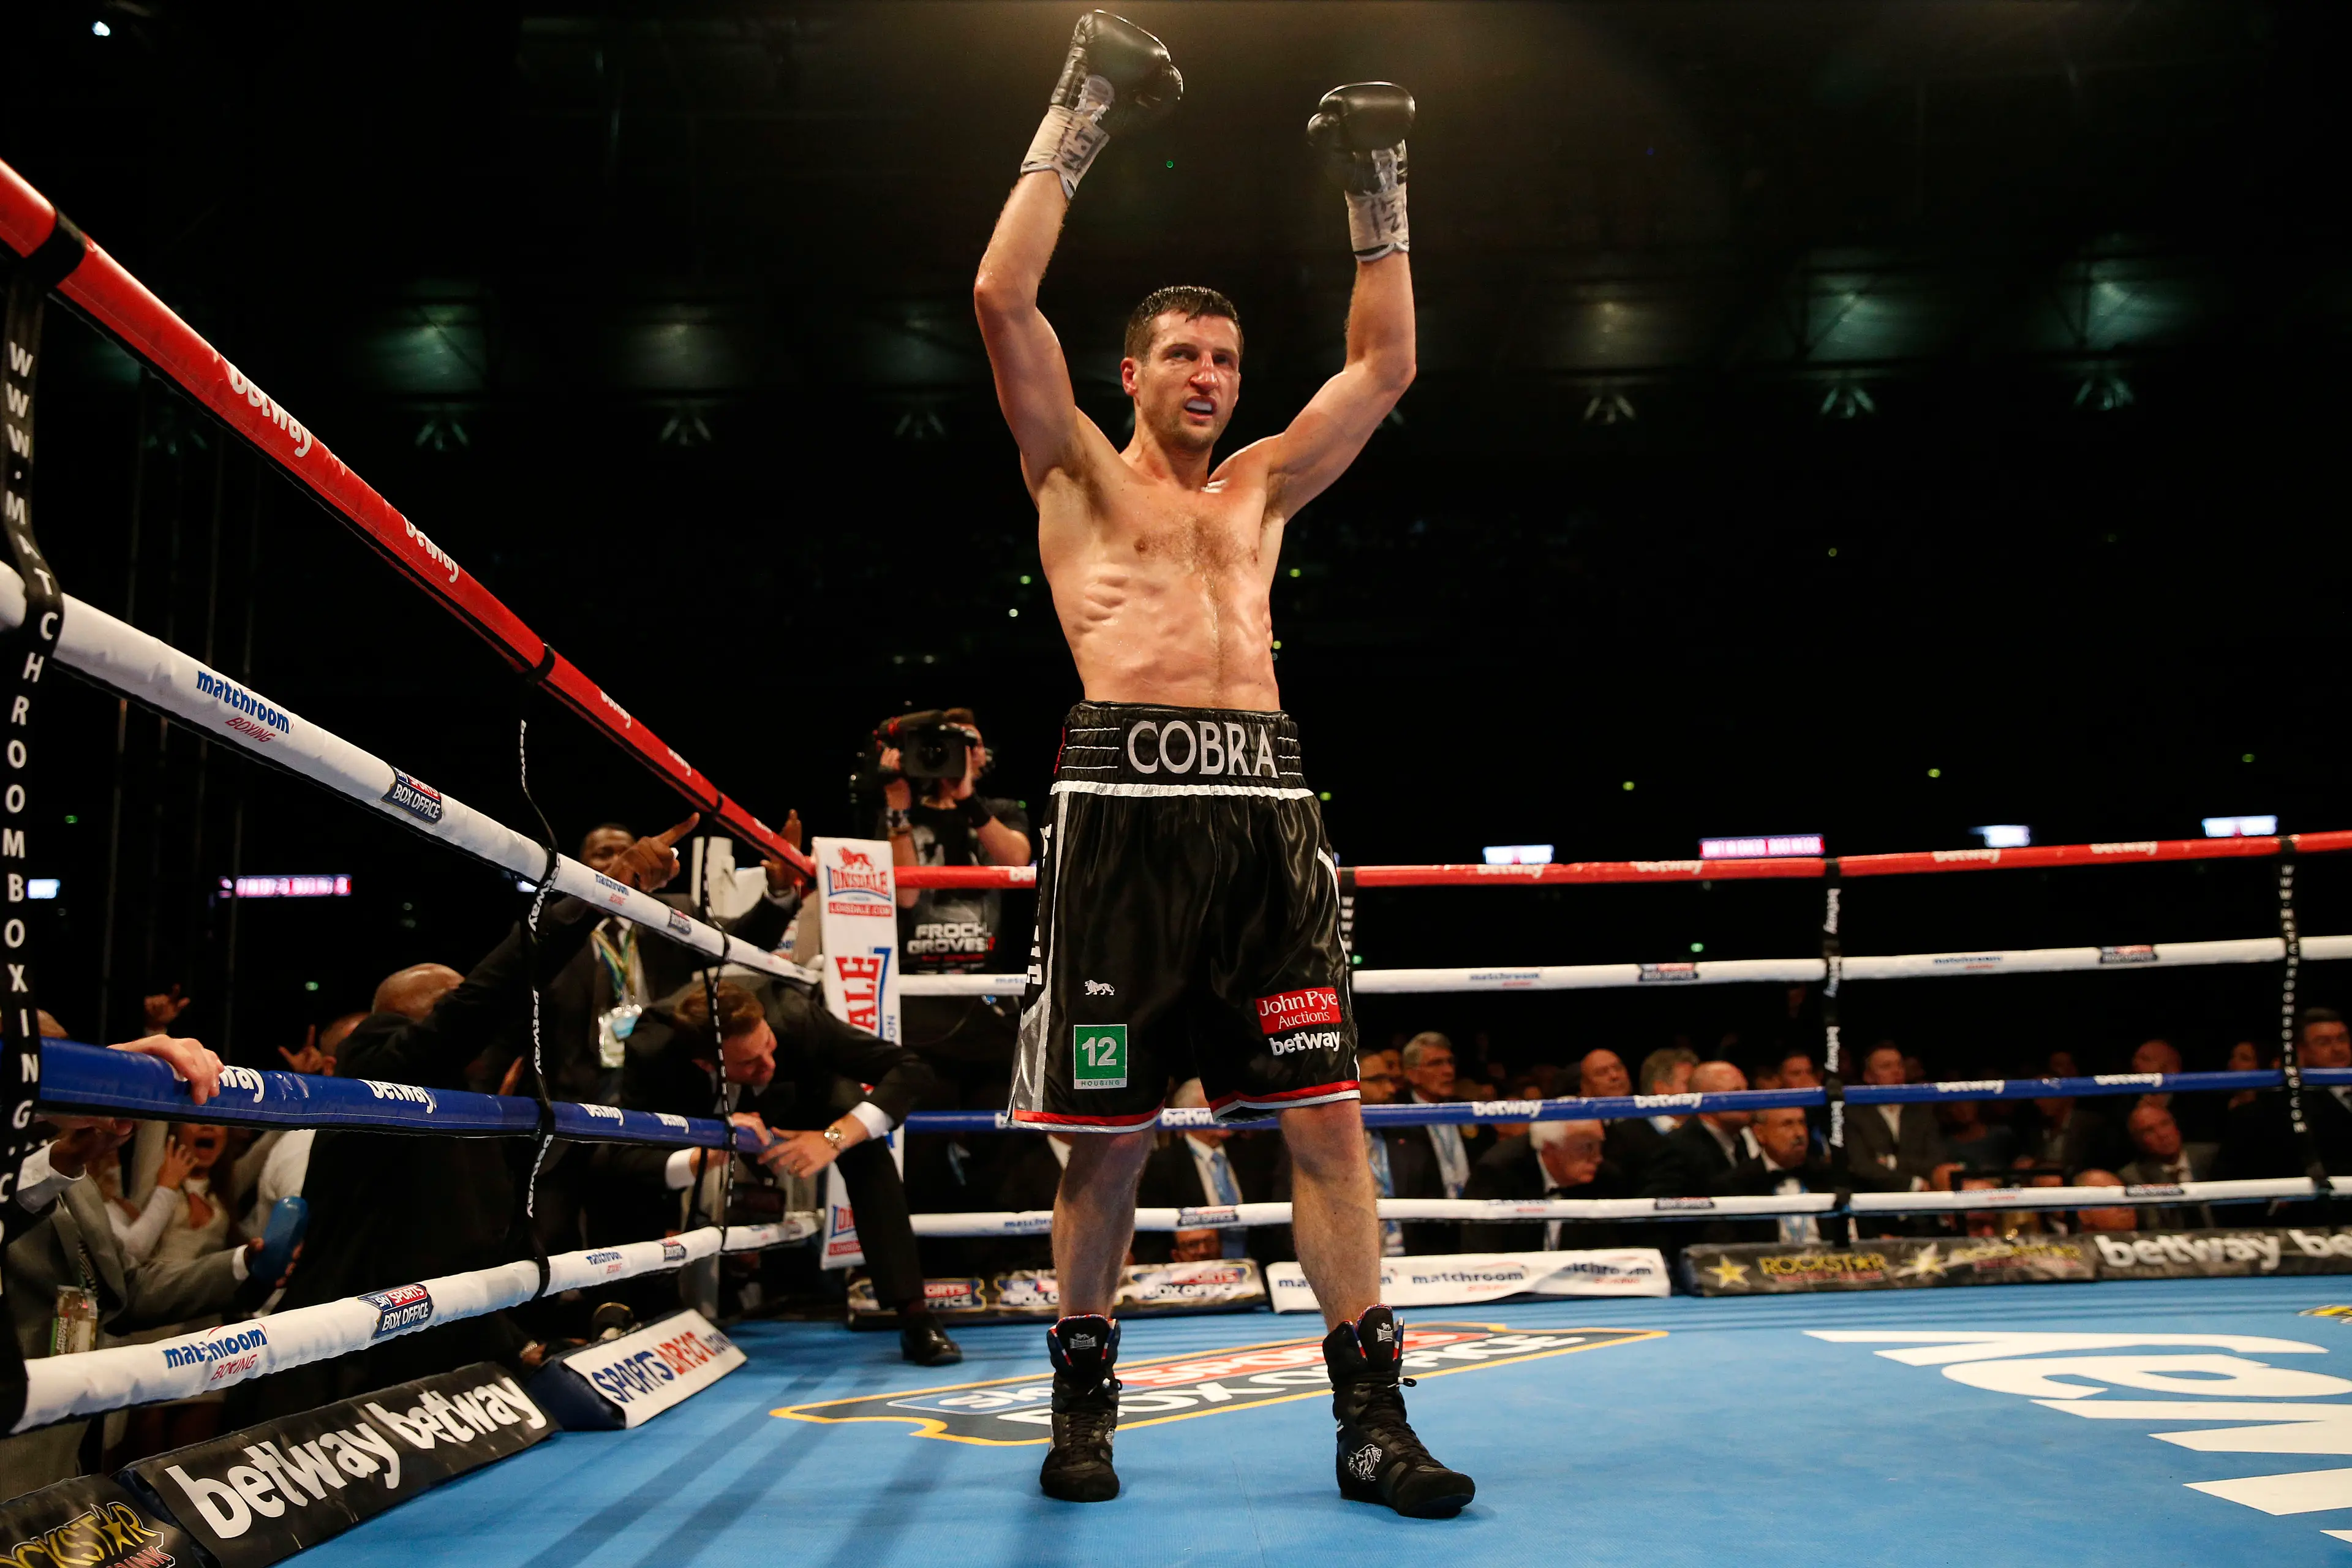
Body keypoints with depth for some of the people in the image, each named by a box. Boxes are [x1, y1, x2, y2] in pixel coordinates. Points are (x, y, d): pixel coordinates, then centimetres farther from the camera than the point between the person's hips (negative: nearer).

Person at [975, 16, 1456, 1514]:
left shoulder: (1261, 487, 25)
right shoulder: (1079, 471, 14)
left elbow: (1386, 363, 26)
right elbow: (1003, 302, 3)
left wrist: (1378, 196, 24)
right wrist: (1075, 125, 7)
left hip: (1268, 811, 4)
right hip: (1128, 801, -3)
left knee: (1328, 1110, -3)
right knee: (1106, 1131, 1)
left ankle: (1373, 1414, 1)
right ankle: (1084, 1399, 18)